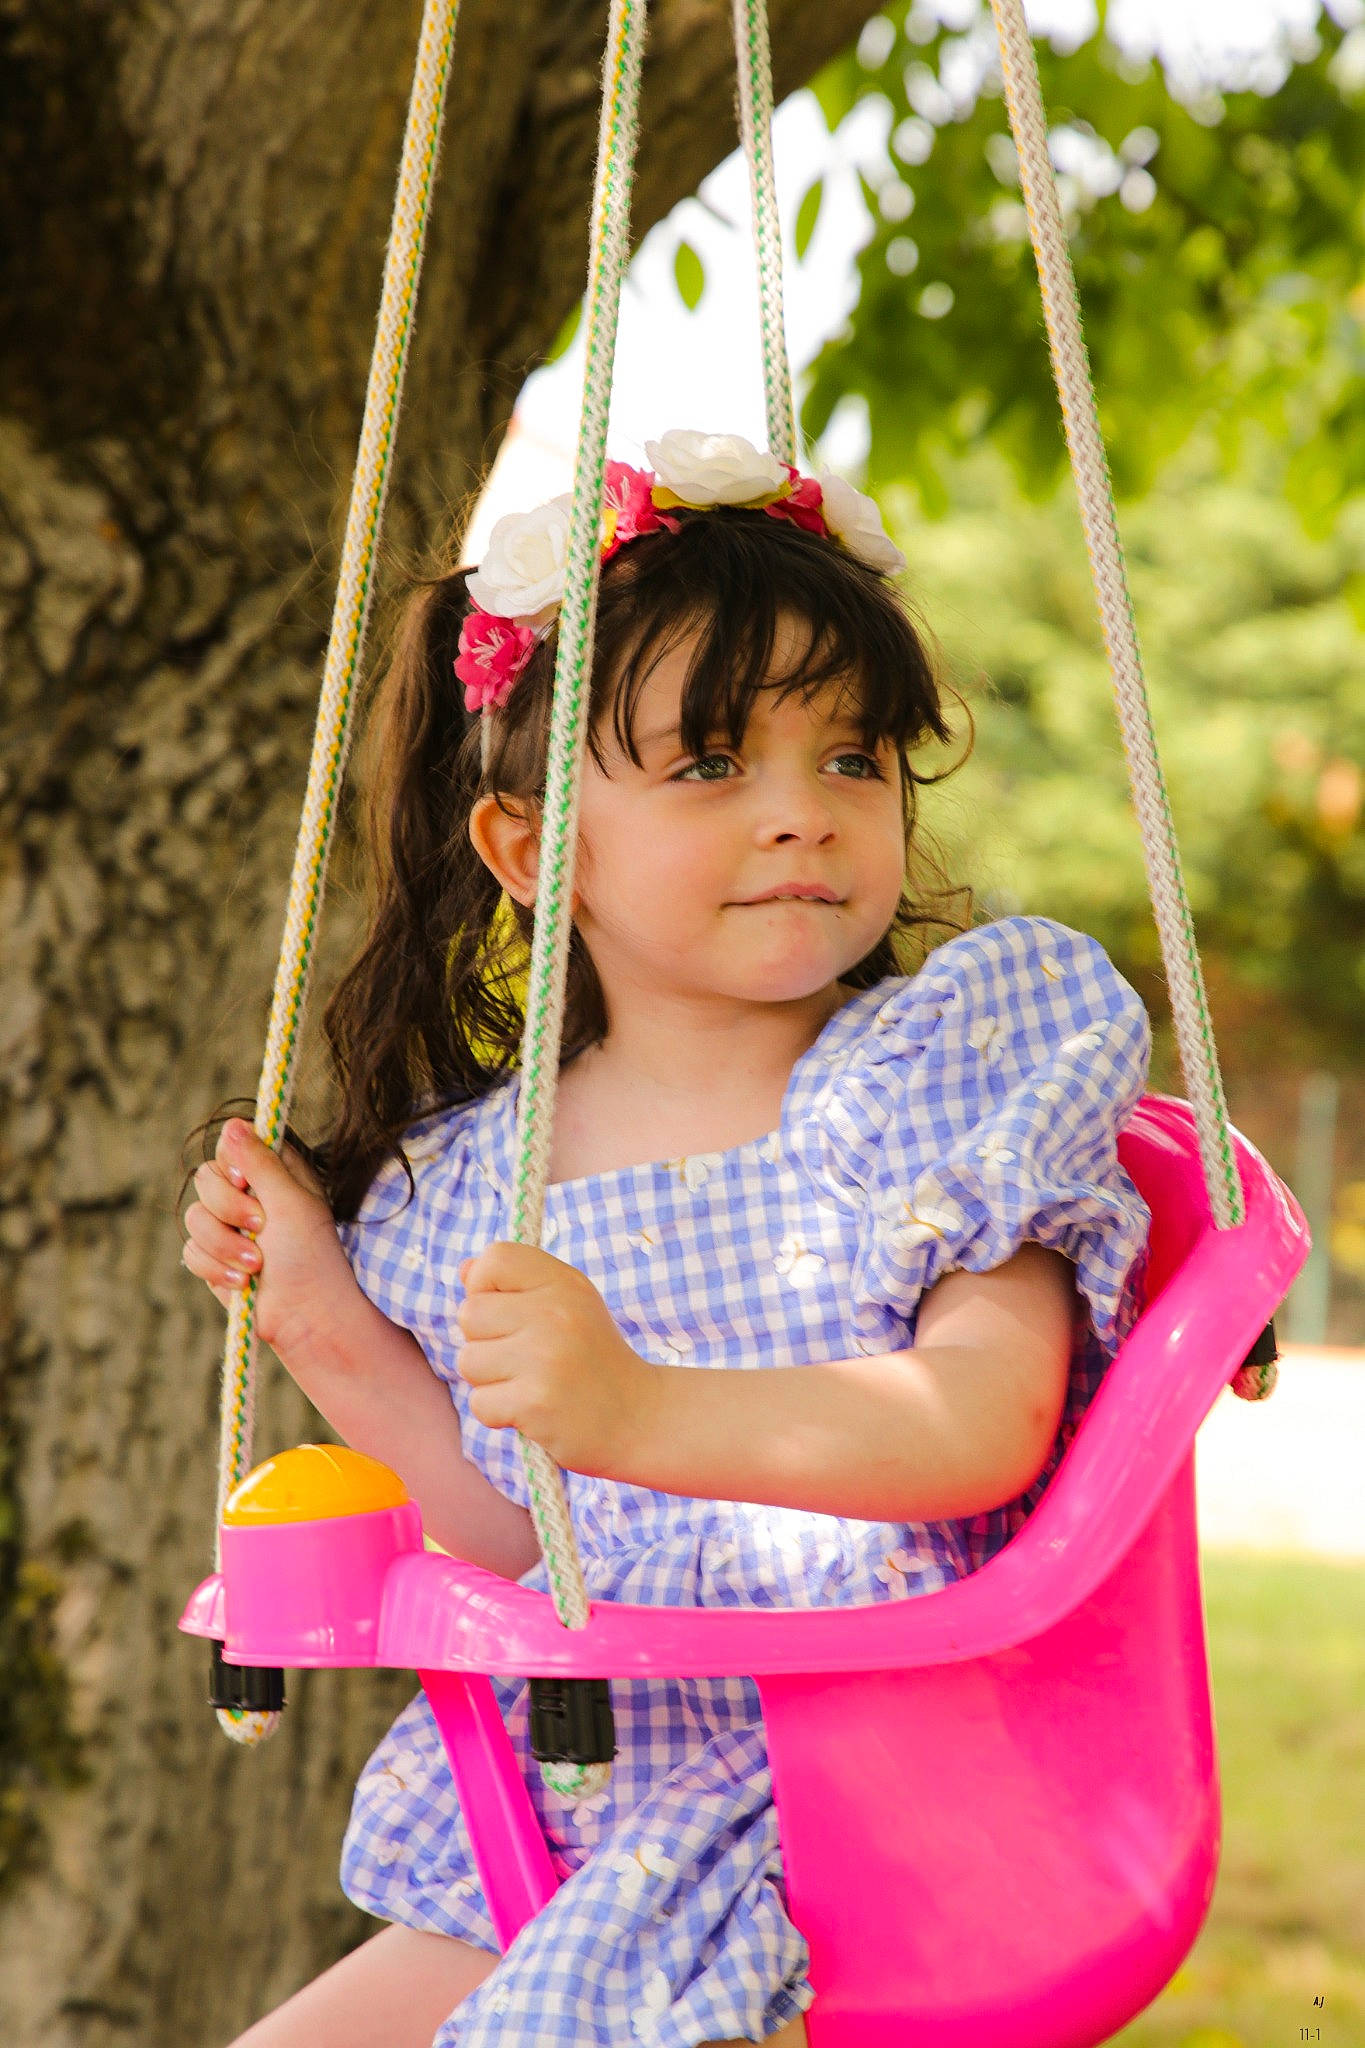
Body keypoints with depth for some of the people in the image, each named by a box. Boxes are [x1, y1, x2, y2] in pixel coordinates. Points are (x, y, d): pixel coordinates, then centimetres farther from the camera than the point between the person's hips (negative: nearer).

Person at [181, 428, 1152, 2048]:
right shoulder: (478, 1179, 6)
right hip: (588, 1801, 6)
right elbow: (536, 1540, 13)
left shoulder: (953, 1062, -6)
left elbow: (992, 1422, -21)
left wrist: (640, 1411, -33)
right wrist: (338, 1335, 2)